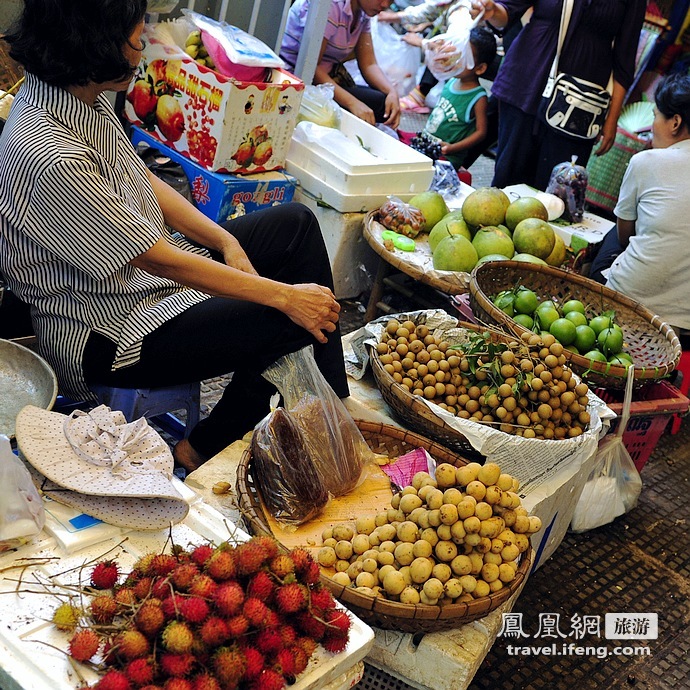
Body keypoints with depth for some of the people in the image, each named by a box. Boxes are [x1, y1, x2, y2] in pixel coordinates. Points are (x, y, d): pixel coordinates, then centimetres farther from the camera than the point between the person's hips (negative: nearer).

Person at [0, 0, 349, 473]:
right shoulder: (50, 158, -32)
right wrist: (285, 296, -21)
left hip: (147, 264, 10)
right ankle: (204, 450, 5)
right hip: (104, 331, -10)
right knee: (296, 322, -19)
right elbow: (158, 259, -27)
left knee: (297, 223, 7)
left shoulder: (82, 97, -4)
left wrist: (228, 244, -2)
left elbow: (146, 182, 8)